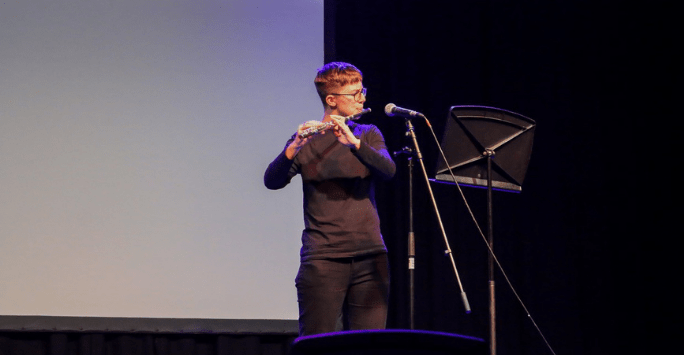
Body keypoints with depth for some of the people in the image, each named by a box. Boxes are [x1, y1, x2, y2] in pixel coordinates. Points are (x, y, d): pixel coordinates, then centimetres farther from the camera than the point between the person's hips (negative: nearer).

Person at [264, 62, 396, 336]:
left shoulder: (368, 135, 12)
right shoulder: (307, 141, 2)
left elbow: (388, 170, -7)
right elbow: (272, 181, -11)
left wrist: (353, 142, -23)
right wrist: (294, 149, -30)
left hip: (370, 257, 3)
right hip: (323, 259, -3)